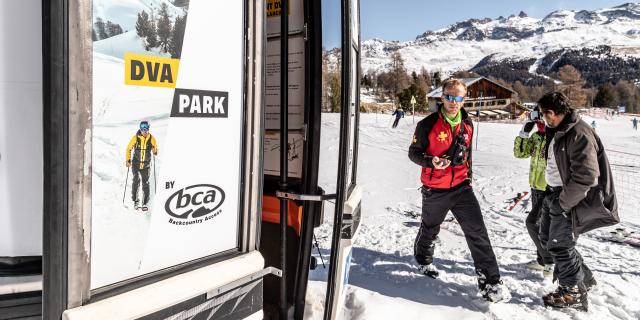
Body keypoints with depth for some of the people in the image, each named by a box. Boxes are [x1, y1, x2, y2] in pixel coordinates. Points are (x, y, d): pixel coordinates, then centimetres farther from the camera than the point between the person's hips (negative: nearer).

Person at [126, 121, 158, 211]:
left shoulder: (151, 138, -5)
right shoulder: (135, 138, -8)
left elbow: (155, 149, 6)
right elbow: (129, 149, 3)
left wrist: (155, 151, -18)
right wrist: (128, 160, -3)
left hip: (146, 165, 1)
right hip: (136, 164, -1)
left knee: (145, 183, 2)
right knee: (136, 181, -4)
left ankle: (145, 203, 11)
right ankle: (135, 201, 11)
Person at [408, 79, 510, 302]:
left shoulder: (467, 124, 2)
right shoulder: (427, 125, -14)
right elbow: (413, 153, -7)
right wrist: (431, 162, -26)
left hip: (461, 187, 3)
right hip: (435, 190, -3)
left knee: (477, 232, -5)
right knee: (430, 229, 18)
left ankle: (490, 283, 2)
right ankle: (423, 259, 47)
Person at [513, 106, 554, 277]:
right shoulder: (536, 137, 7)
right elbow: (520, 153, 7)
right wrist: (524, 132, 0)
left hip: (549, 190, -8)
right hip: (536, 187, 8)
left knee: (533, 222, -8)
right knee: (540, 224, 16)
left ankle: (550, 261, 5)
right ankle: (542, 259, 29)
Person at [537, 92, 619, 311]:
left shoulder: (579, 134, -22)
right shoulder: (557, 132, 10)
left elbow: (585, 177, -26)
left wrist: (563, 203, -19)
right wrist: (552, 196, 13)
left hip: (570, 199, -10)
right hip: (554, 194, 10)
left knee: (559, 245, -3)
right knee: (547, 238, 17)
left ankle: (574, 294, 16)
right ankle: (583, 277, 34)